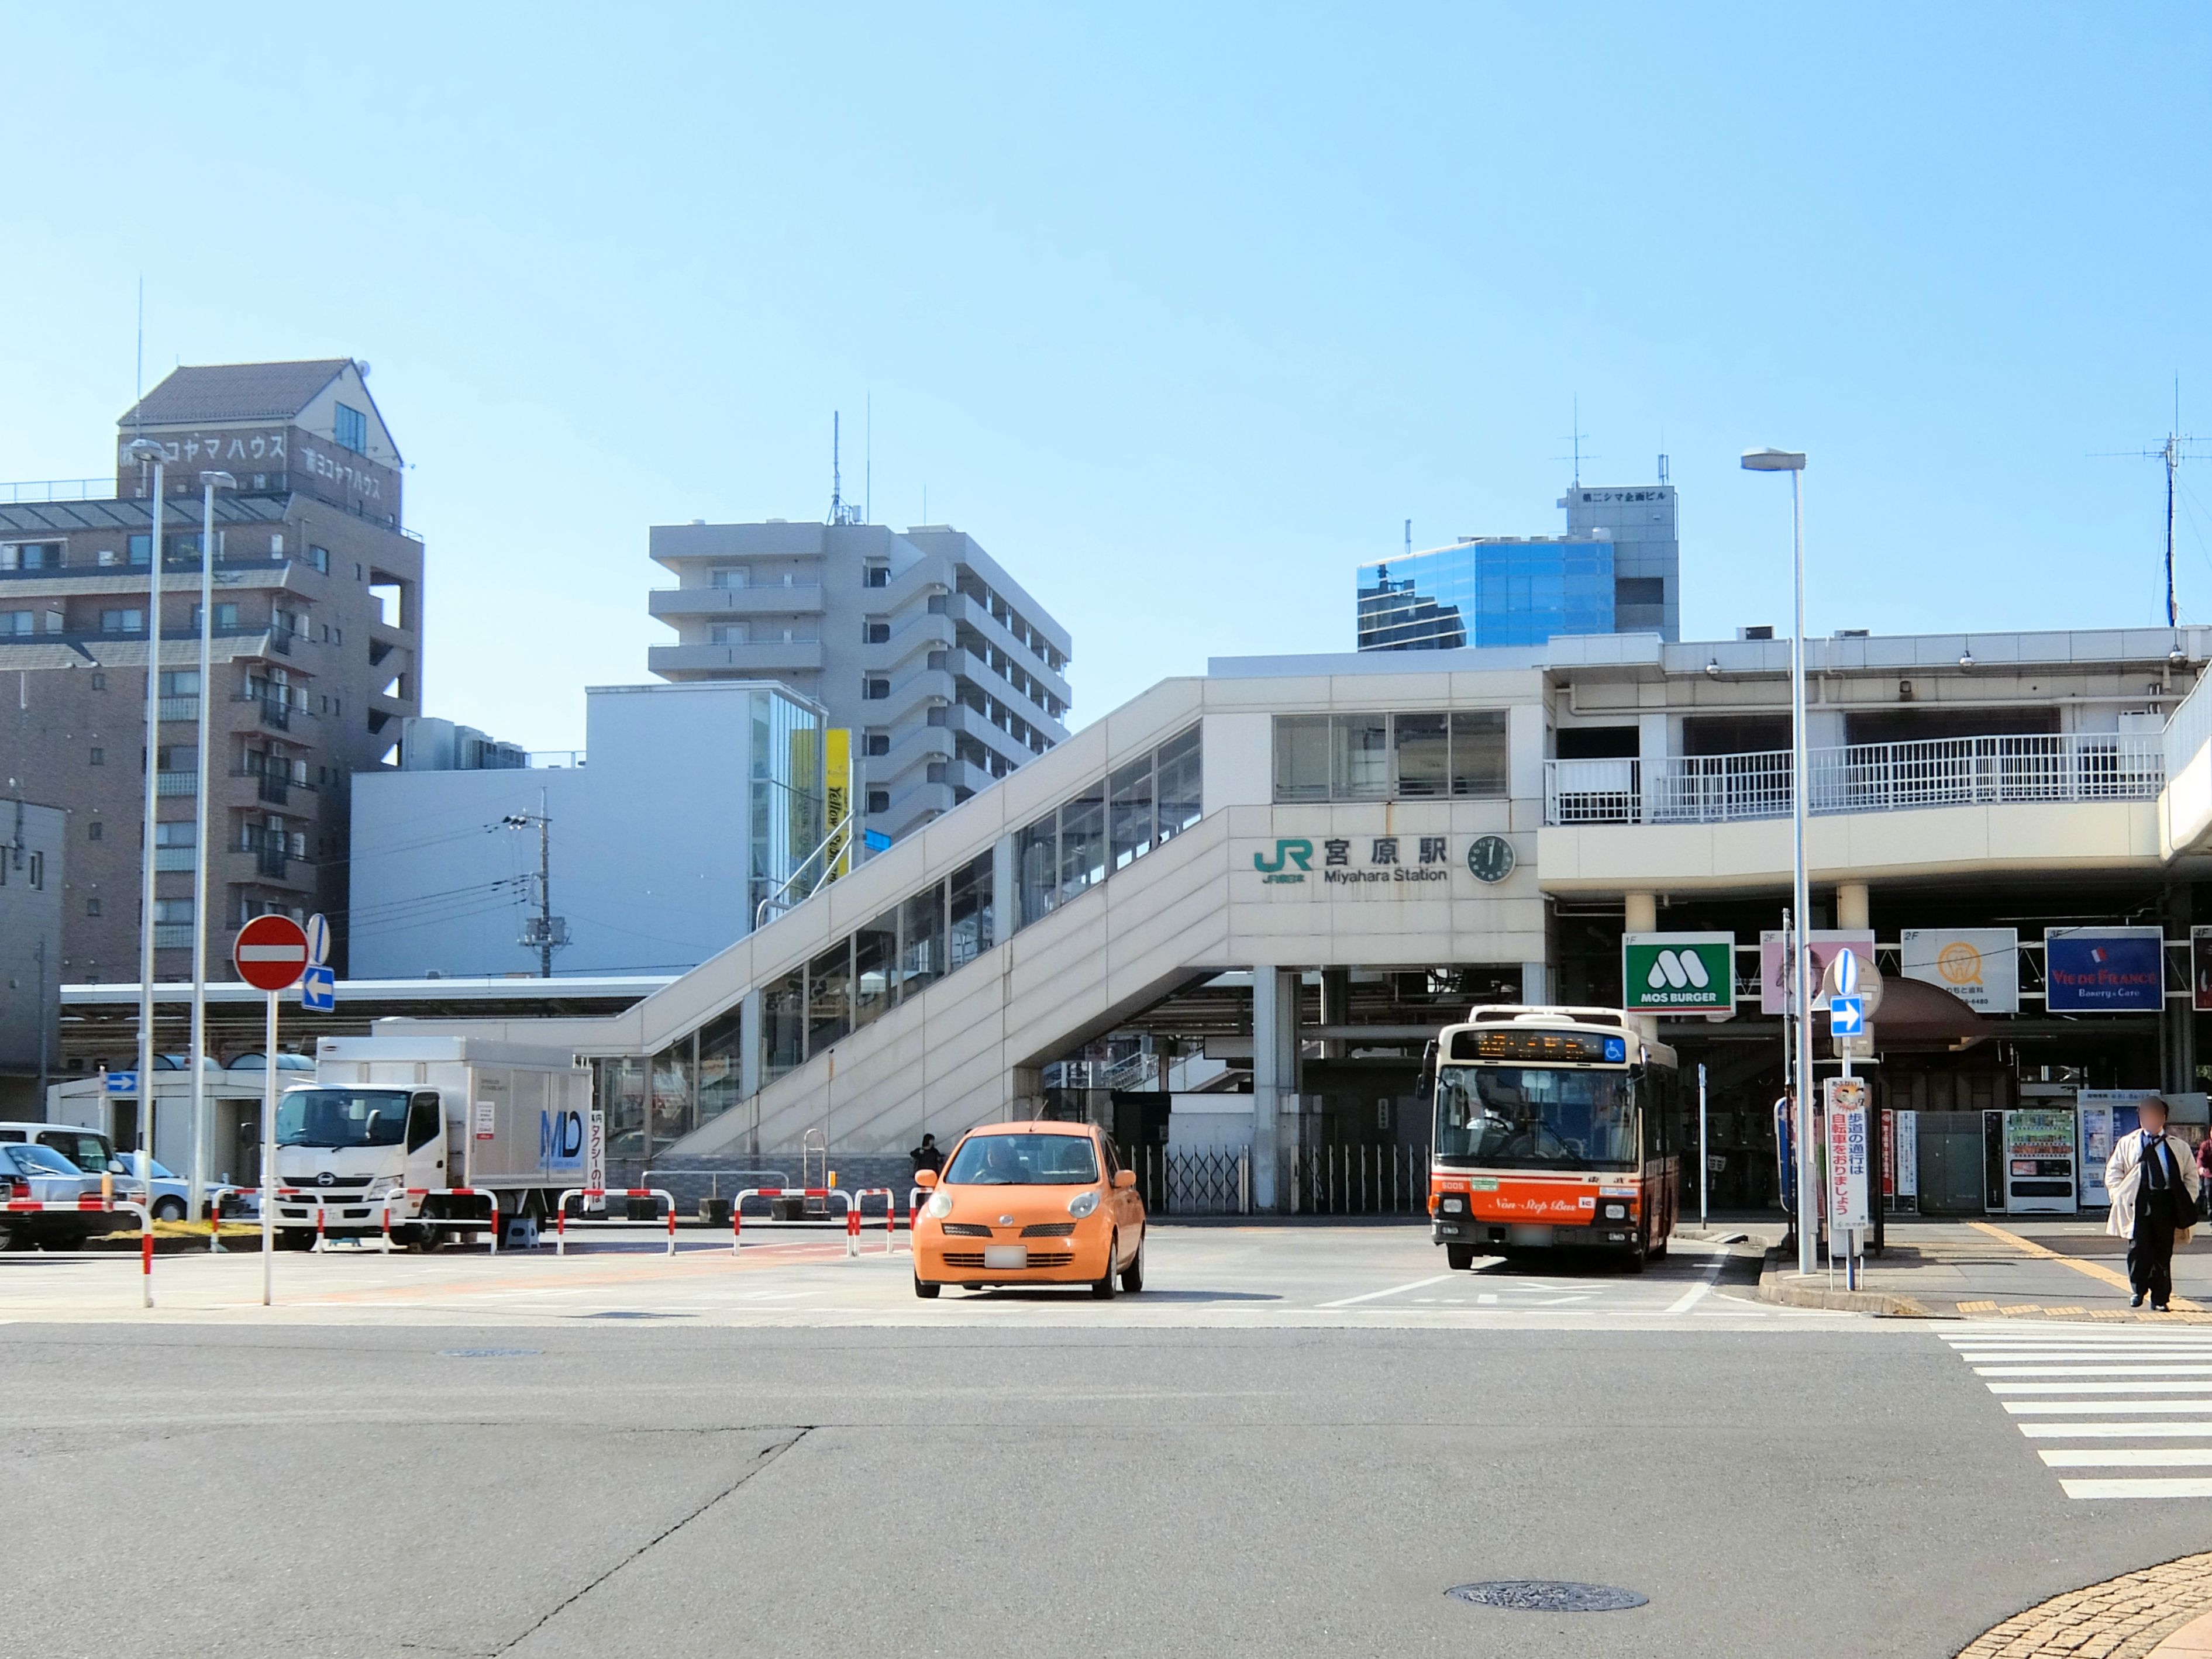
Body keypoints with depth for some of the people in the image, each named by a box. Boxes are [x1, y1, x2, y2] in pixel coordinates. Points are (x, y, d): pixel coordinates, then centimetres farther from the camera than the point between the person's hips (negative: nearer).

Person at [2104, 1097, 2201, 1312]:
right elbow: (2113, 1173, 11)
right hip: (2139, 1203, -1)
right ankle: (2138, 1291, 4)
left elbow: (2192, 1177, 13)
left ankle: (2160, 1300, 10)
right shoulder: (2127, 1145, 12)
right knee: (2139, 1248, -10)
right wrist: (2122, 1198, -2)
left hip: (2167, 1202, 1)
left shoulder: (2178, 1146, 12)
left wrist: (2186, 1203, 1)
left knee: (2163, 1252, 3)